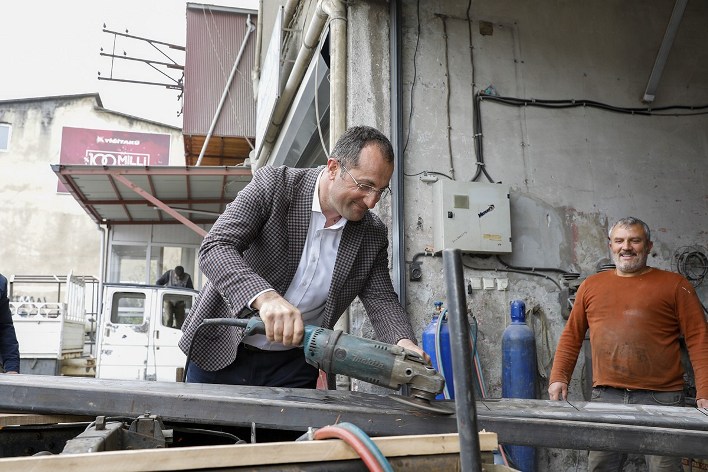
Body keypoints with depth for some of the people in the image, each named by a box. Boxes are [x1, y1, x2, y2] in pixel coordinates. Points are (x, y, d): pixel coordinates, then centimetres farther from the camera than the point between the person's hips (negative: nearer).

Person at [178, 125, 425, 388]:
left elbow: (381, 299, -2)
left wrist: (403, 343, -25)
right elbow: (214, 248, -25)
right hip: (220, 351, -2)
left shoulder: (373, 235, -4)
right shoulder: (274, 183, -16)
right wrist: (264, 297, -43)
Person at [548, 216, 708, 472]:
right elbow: (572, 336, 14)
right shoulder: (591, 286, 11)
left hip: (661, 398, -2)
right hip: (604, 397, 2)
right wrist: (558, 378, 5)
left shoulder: (675, 285, 3)